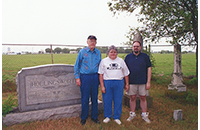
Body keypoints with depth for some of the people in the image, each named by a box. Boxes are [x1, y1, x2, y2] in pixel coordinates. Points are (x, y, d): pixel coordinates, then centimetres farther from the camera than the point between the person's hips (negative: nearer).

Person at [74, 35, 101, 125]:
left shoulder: (98, 52, 8)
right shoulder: (82, 52, 0)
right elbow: (77, 66, 2)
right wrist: (77, 77, -4)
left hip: (95, 77, 3)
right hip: (85, 77, -2)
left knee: (95, 98, 10)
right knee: (84, 98, 3)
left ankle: (94, 117, 25)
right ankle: (83, 118, 20)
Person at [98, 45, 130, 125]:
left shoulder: (121, 61, 11)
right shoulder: (104, 61, 4)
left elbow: (126, 73, 14)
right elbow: (101, 74, -1)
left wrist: (127, 84, 10)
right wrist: (102, 86, -7)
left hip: (119, 83, 2)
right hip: (107, 83, -1)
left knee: (118, 101, 5)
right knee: (107, 101, 5)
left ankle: (117, 117, 21)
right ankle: (107, 117, 23)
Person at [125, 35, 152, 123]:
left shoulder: (145, 56, 5)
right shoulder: (128, 57, 7)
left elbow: (149, 69, 3)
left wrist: (148, 82, -3)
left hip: (142, 82, 0)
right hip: (131, 82, 1)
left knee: (143, 98, 8)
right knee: (132, 98, 8)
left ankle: (145, 115, 22)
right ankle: (132, 114, 22)